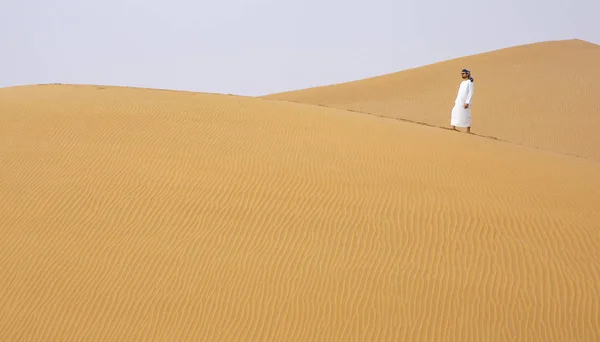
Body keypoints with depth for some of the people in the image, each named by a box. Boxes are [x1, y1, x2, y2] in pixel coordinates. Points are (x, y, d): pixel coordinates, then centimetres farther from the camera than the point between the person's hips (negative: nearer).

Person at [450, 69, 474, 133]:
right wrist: (456, 100, 12)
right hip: (459, 101, 8)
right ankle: (453, 128, 1)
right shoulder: (462, 83, 18)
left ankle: (468, 130, -1)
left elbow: (470, 93, -14)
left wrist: (467, 103, -21)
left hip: (465, 102, -8)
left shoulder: (470, 82, -7)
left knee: (466, 116, -6)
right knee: (454, 113, 0)